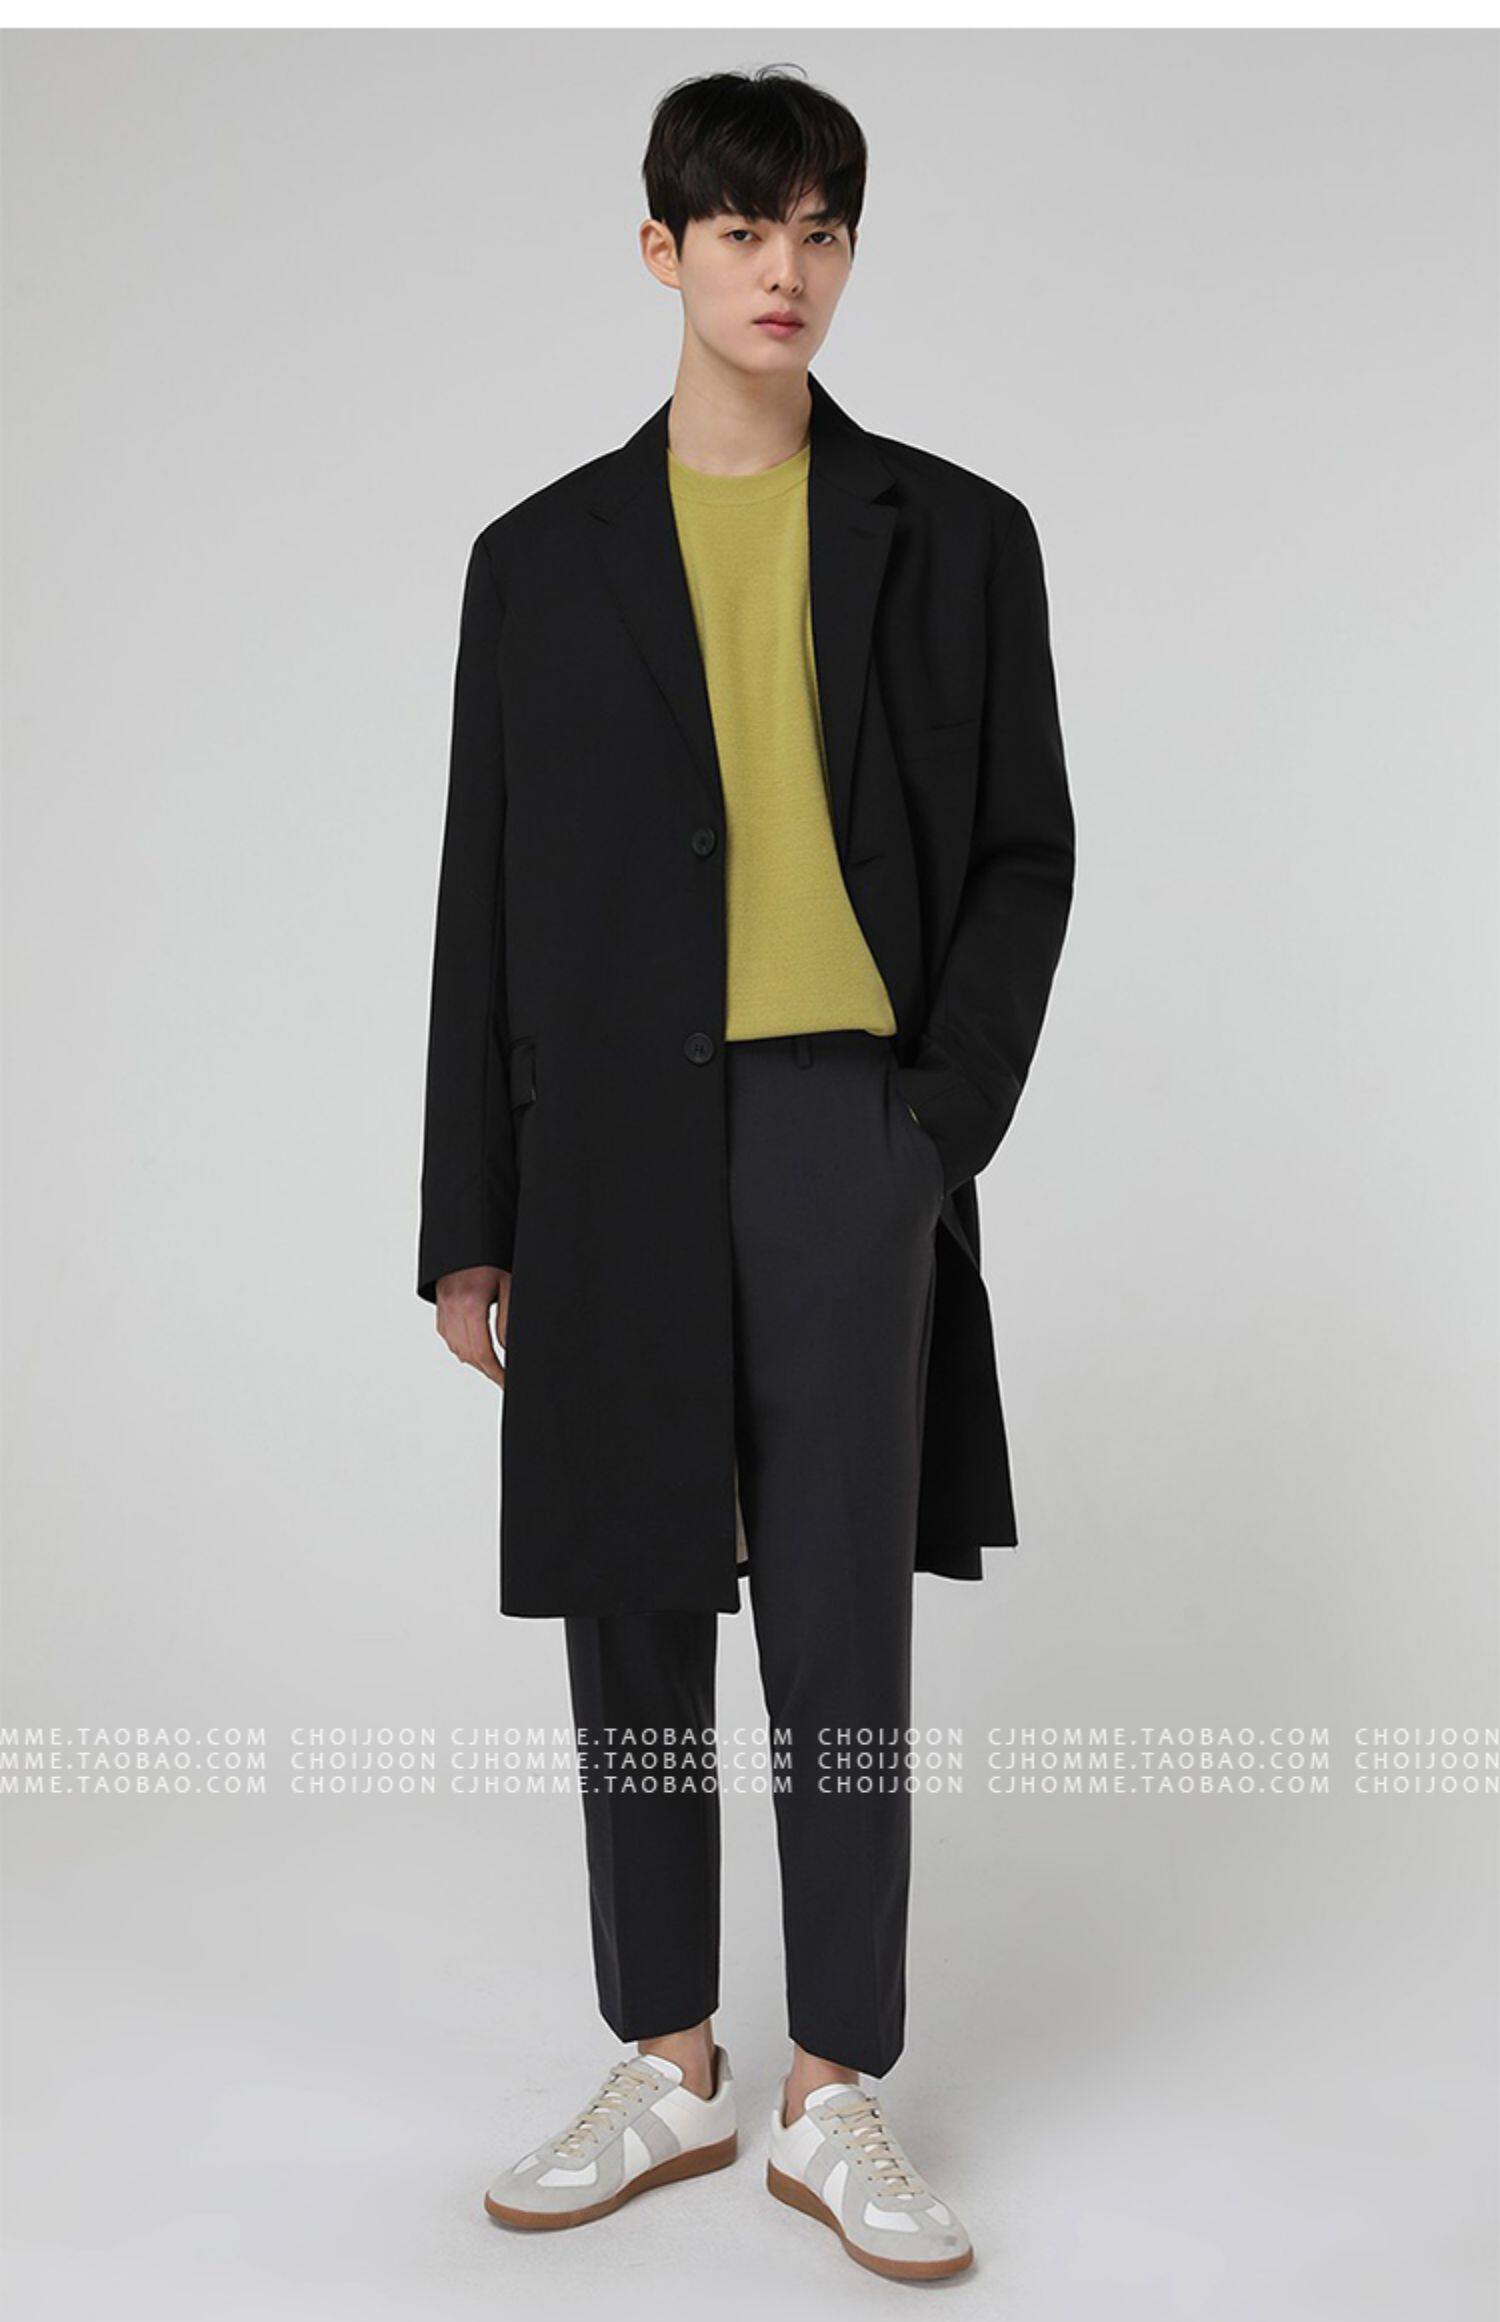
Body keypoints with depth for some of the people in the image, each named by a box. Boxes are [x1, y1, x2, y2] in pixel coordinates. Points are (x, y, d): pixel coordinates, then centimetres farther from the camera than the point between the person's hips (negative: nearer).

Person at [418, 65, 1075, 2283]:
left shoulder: (954, 536, 9)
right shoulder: (545, 558, 11)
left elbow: (1025, 857, 8)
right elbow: (487, 904, 10)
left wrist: (944, 1122, -5)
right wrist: (469, 1221, 6)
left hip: (843, 1127, -2)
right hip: (615, 1146, 2)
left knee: (843, 1630, 0)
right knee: (635, 1617, 8)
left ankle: (836, 2099, 15)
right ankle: (669, 2069, 24)